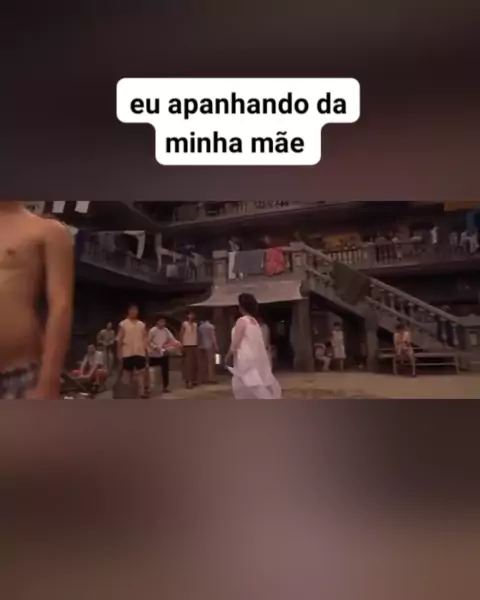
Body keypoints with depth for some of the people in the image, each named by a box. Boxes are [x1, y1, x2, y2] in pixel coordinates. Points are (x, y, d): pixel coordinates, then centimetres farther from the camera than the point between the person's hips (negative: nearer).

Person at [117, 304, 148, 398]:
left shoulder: (142, 324, 7)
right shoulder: (123, 324, -2)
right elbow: (119, 340, -1)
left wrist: (145, 351, 5)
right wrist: (119, 353, -4)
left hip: (140, 352, 2)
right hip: (128, 353, -1)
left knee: (141, 372, -4)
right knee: (130, 373, 10)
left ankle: (142, 392, -4)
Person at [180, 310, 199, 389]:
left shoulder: (195, 325, 12)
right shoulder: (184, 324, -4)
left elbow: (196, 335, 14)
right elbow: (181, 335, -6)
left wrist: (198, 345, 8)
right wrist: (182, 346, -11)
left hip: (195, 346, 6)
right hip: (187, 346, -5)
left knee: (195, 363, 7)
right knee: (188, 364, -7)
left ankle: (193, 380, 16)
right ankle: (188, 381, -3)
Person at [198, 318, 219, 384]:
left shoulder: (200, 327, 6)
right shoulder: (211, 326, -7)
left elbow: (199, 338, 7)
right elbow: (213, 337, -9)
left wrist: (199, 345, 14)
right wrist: (216, 346, -6)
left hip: (201, 346, 5)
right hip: (209, 346, -5)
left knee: (203, 363, 7)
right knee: (211, 362, -1)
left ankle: (203, 378, 9)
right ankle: (211, 378, -3)